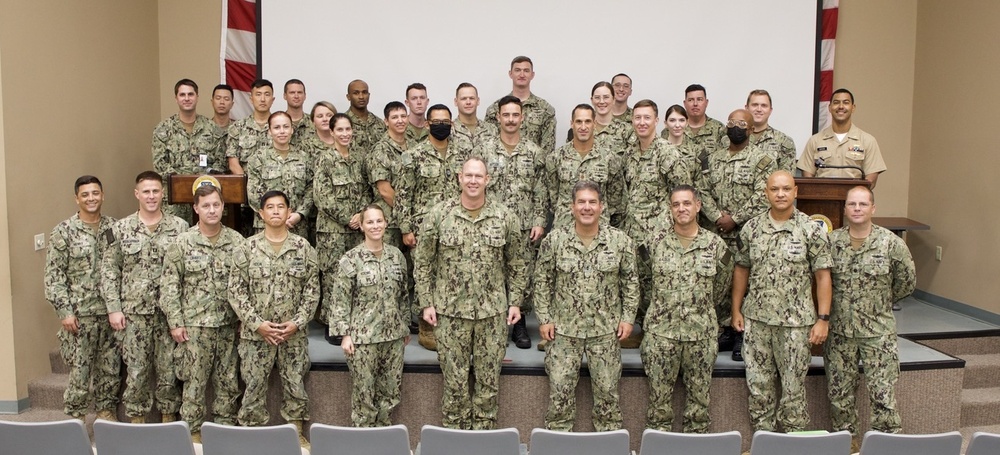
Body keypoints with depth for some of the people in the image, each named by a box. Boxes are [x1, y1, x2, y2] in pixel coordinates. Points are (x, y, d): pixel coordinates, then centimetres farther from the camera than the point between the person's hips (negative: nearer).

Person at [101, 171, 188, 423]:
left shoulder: (179, 227, 1)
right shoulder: (120, 229, 3)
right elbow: (109, 271, 3)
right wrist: (113, 308, -3)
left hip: (170, 312, 0)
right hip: (134, 312, 0)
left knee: (169, 369, 7)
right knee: (136, 370, 7)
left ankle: (169, 417, 22)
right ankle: (136, 420, 21)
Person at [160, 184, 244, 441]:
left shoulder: (236, 241, 2)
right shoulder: (182, 243, -3)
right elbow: (169, 286, -2)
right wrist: (175, 322, -6)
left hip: (229, 325, 2)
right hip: (195, 325, -2)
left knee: (228, 381, 10)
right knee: (195, 381, 5)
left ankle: (226, 426, 23)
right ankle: (193, 429, 19)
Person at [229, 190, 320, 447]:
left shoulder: (304, 248, 1)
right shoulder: (247, 249, -1)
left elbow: (312, 289, 1)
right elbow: (236, 290, -3)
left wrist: (297, 322, -9)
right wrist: (257, 323, -12)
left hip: (294, 333, 1)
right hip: (256, 333, -1)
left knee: (295, 384, 9)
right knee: (254, 386, 6)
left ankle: (297, 433, 24)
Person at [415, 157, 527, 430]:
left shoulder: (505, 217, 0)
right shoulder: (439, 215, -3)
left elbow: (516, 264, 8)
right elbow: (422, 262, 2)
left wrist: (515, 302, 4)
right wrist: (426, 303, -1)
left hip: (493, 311, 1)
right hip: (450, 310, -1)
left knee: (489, 378, 8)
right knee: (454, 379, 6)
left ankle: (484, 431, 24)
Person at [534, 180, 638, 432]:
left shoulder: (620, 241, -4)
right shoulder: (554, 240, -5)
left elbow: (630, 282, 4)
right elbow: (542, 281, 1)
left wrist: (628, 318, -1)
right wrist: (544, 318, -2)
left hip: (606, 329, 0)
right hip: (564, 328, 0)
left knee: (607, 389, 9)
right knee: (560, 389, 4)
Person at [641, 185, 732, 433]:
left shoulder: (715, 244, 0)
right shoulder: (656, 240, -1)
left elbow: (723, 281, 16)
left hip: (701, 333, 1)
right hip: (661, 331, -1)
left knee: (699, 397, 9)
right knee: (659, 396, 5)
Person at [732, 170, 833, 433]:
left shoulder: (811, 230, -5)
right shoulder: (751, 228, 3)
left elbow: (822, 276, -5)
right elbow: (741, 270, 10)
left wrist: (823, 319, -9)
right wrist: (736, 310, 8)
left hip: (796, 322, -3)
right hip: (756, 319, 3)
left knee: (794, 385, 6)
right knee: (758, 384, 10)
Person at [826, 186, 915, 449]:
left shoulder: (891, 243, -6)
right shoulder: (831, 241, -2)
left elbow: (907, 282, 7)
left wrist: (880, 302, 12)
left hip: (878, 331, -2)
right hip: (839, 331, 2)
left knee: (883, 395, -3)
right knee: (839, 394, 11)